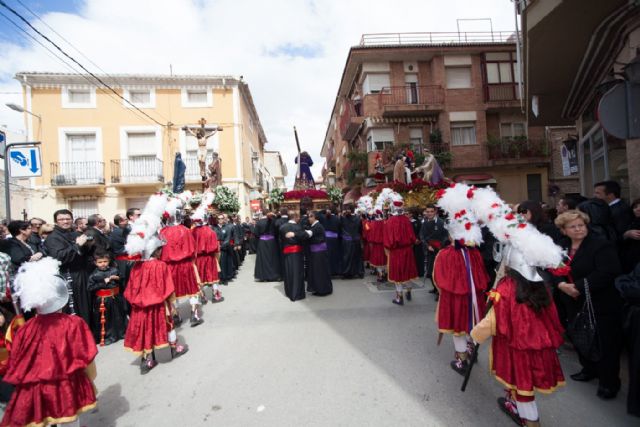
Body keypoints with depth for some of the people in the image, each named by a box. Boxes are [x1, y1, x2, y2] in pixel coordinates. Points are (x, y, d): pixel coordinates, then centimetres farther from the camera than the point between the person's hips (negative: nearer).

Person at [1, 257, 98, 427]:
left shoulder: (24, 331, -13)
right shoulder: (74, 324, -19)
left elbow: (16, 369, -2)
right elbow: (87, 360, -12)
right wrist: (91, 382, 6)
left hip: (34, 393, 2)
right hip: (68, 390, -2)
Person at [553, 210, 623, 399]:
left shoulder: (601, 245, -13)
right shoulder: (562, 248, 6)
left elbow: (607, 273, -22)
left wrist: (578, 286, -24)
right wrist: (561, 284, -16)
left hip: (601, 305, -5)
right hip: (576, 304, 6)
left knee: (605, 343, 6)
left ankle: (609, 382, 23)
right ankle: (589, 369, 38)